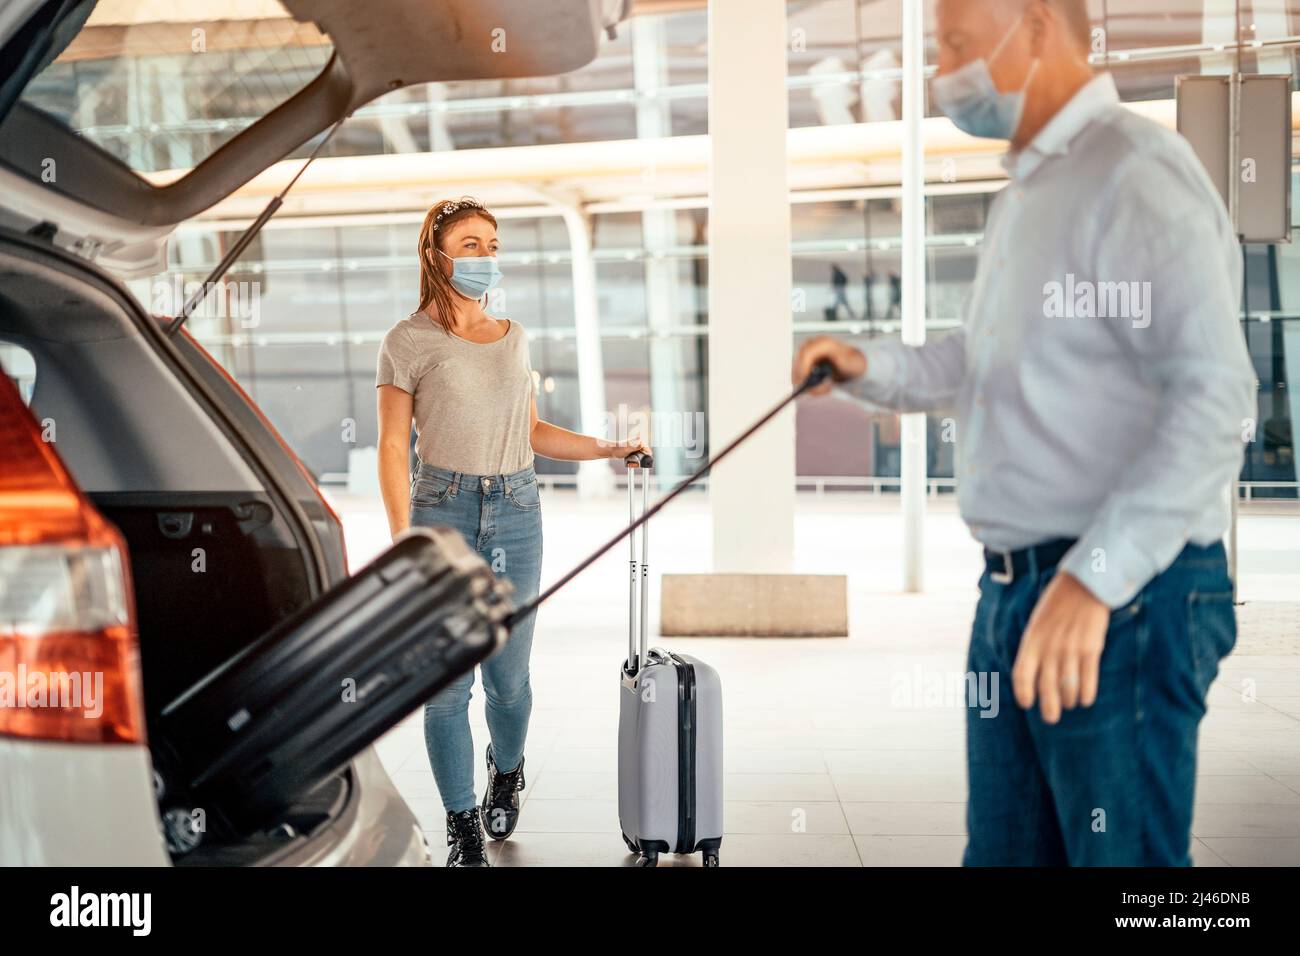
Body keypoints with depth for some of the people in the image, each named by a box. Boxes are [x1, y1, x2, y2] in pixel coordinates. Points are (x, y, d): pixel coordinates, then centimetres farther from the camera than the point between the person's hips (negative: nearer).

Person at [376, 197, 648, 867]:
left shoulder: (513, 337, 12)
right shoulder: (409, 340, -2)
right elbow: (393, 447, -5)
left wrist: (609, 449, 9)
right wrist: (403, 542, -12)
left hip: (517, 513, 4)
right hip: (443, 511, -3)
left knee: (509, 678, 7)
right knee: (448, 683, 0)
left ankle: (507, 771, 39)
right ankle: (462, 824, 18)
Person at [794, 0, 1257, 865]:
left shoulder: (1138, 174, -15)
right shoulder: (1027, 188, 16)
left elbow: (1216, 396, -24)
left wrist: (1094, 577, -28)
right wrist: (872, 368, 9)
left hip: (1125, 600, -9)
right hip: (1014, 592, 9)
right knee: (1003, 850, 18)